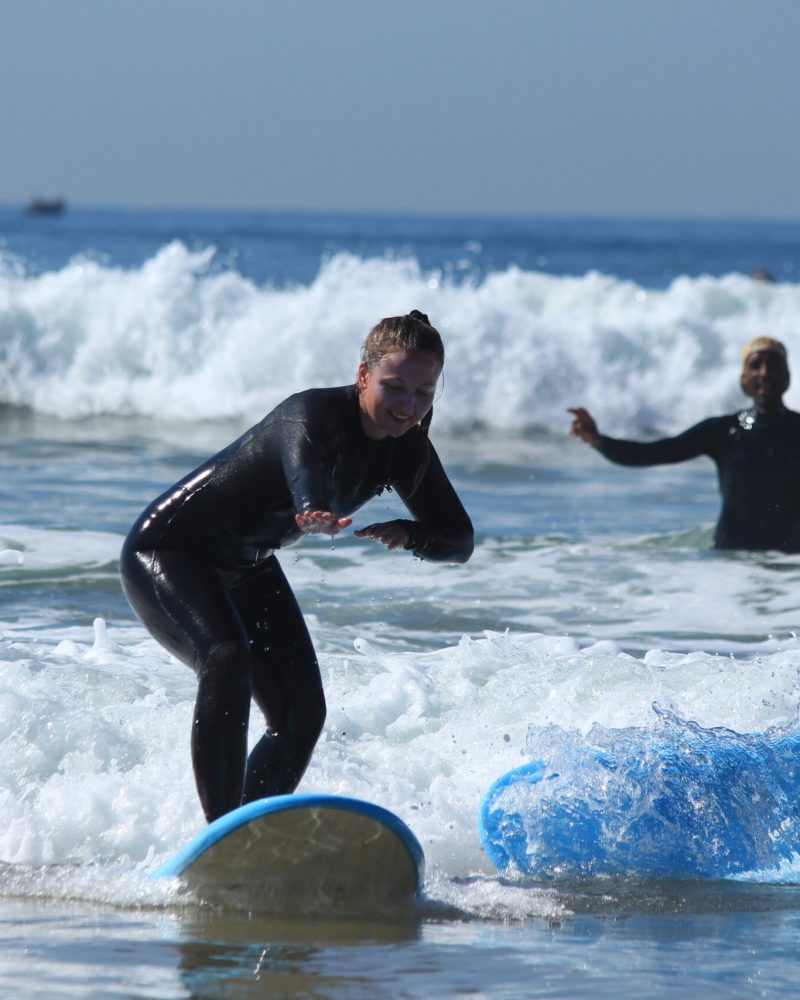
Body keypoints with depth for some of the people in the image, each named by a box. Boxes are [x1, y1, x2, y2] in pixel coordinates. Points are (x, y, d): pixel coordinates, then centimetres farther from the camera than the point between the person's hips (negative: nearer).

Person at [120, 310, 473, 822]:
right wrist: (317, 514, -76)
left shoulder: (408, 450, -7)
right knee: (228, 662, -31)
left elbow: (460, 539, -6)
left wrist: (408, 533, -29)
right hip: (165, 553, -8)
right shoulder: (312, 415, -30)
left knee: (303, 712, 1)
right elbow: (306, 466, -53)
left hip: (247, 569, 8)